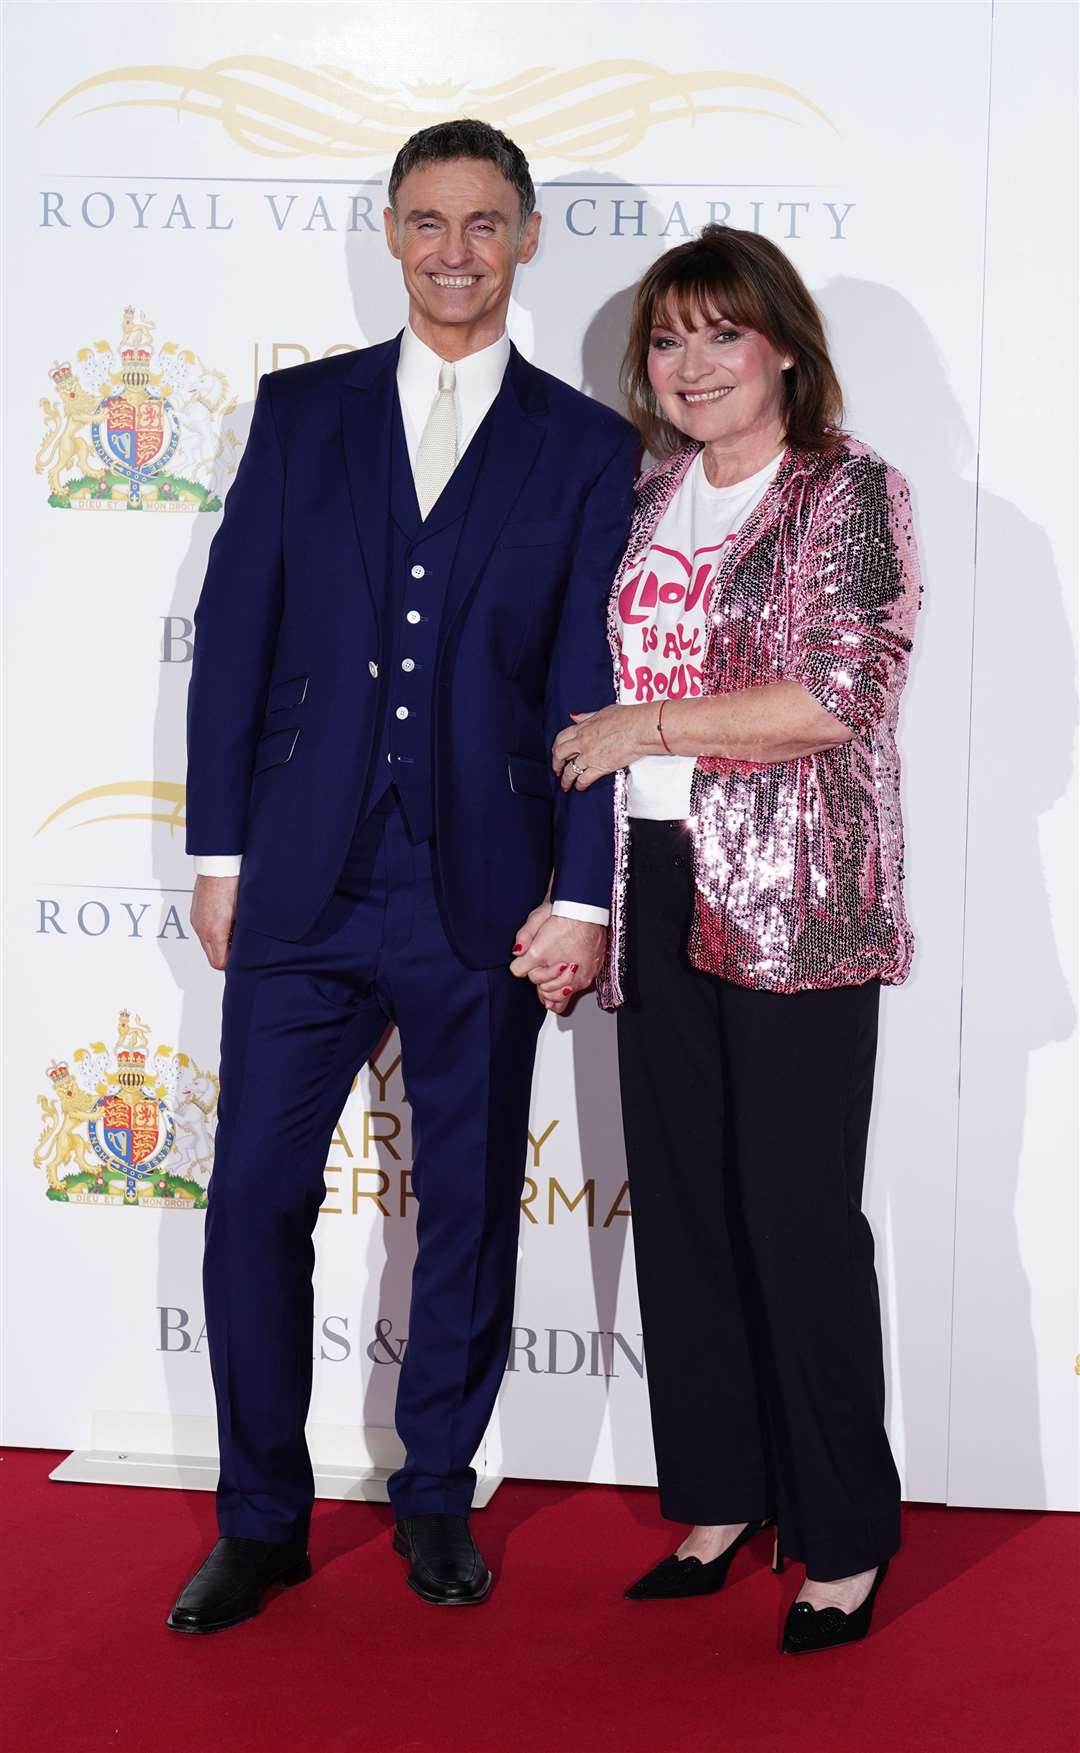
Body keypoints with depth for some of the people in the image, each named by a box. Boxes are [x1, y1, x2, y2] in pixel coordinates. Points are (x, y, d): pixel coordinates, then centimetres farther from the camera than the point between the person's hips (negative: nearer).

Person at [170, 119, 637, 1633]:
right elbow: (232, 639, 6)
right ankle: (264, 1521, 18)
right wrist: (220, 848, 2)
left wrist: (582, 894, -5)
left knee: (470, 1209, 10)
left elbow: (596, 688, 0)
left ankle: (436, 1495, 28)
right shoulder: (301, 411, 7)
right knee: (256, 1196, 2)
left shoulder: (589, 448, 4)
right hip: (302, 884, 1)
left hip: (484, 897, -1)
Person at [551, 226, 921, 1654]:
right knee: (680, 1198, 9)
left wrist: (645, 727, -11)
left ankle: (847, 1536, 9)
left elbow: (843, 692, -14)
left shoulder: (848, 493, -3)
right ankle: (721, 1498, 22)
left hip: (795, 895, -6)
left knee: (797, 1209, -4)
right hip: (659, 886, 6)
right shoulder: (645, 495, 15)